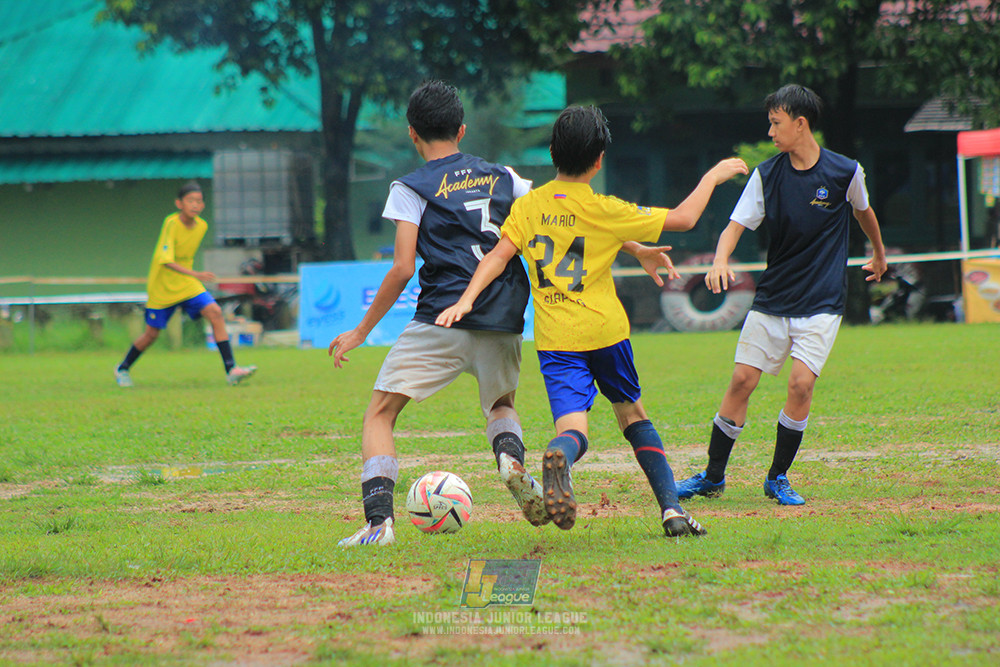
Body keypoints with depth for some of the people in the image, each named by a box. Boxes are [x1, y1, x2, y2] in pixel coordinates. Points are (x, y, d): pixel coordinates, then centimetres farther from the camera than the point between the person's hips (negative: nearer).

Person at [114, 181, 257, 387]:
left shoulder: (201, 226, -3)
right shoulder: (171, 224, -22)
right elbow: (166, 261, -32)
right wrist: (196, 275, -41)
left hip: (188, 285, 5)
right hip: (162, 287, -5)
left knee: (215, 313, -15)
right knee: (152, 334, 4)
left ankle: (231, 370, -17)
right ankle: (123, 368, 31)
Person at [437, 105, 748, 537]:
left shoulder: (527, 206, 3)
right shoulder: (606, 211, -5)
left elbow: (500, 254, -9)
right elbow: (683, 218, 0)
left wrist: (467, 299, -12)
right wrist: (713, 176, 13)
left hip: (555, 339, 1)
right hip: (605, 330, -1)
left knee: (573, 429, -12)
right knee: (633, 414, 20)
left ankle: (558, 457, -49)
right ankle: (671, 508, 16)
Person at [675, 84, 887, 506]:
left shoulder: (845, 172, -6)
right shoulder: (767, 175, -1)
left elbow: (863, 212, 14)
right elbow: (736, 225, -5)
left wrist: (879, 255, 30)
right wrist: (720, 261, -26)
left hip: (822, 301, -2)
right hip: (771, 298, 2)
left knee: (801, 383, -16)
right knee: (742, 380, -2)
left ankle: (778, 478, 1)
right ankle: (713, 476, 12)